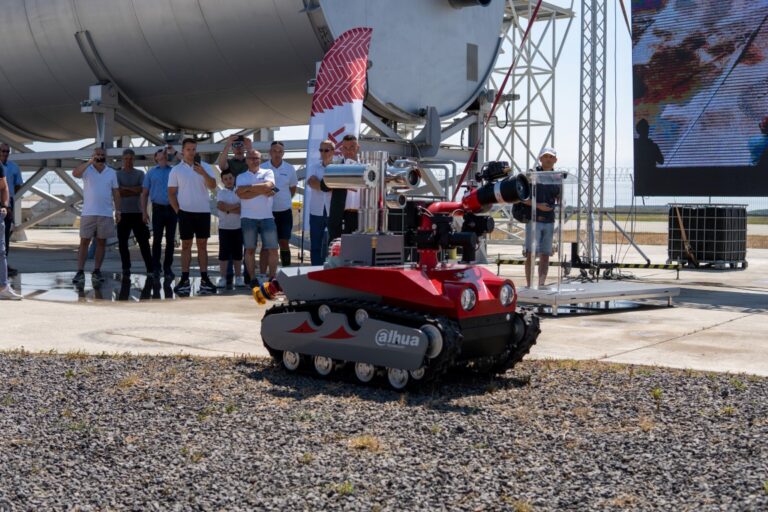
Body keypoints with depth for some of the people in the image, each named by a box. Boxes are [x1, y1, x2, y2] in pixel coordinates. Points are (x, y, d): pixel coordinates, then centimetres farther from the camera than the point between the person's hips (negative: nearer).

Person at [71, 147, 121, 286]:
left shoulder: (112, 172, 9)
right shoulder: (87, 169, 1)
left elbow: (115, 192, 11)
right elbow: (75, 173, -21)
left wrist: (117, 210, 4)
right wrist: (90, 162, -24)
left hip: (106, 214, 2)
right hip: (88, 213, -2)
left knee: (101, 242, 6)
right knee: (84, 242, -1)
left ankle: (96, 271, 13)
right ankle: (80, 272, -1)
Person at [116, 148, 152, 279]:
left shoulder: (140, 174, 9)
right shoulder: (117, 174, 7)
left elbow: (141, 189, -6)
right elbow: (118, 192, -6)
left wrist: (125, 188, -6)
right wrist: (134, 191, -6)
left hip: (137, 212, 0)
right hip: (123, 213, 0)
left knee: (143, 242, -3)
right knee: (122, 242, 1)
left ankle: (150, 269, -3)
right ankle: (126, 269, 8)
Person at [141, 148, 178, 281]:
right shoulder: (151, 173, 10)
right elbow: (145, 193, 9)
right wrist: (144, 211, 1)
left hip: (172, 209, 1)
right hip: (158, 208, -1)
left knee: (170, 240, 2)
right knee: (157, 239, -1)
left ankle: (167, 267, 8)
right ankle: (156, 268, 5)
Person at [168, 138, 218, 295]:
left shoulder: (205, 167, 5)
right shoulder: (176, 169, 3)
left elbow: (213, 186, -8)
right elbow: (171, 193, 4)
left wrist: (203, 173, -23)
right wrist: (177, 210, -5)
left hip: (203, 211, 1)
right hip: (186, 211, -1)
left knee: (202, 245, 5)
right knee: (186, 245, 2)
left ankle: (204, 279, 7)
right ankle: (185, 280, 3)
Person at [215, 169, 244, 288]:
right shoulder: (221, 192, 1)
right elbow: (220, 205, -17)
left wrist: (228, 208, -13)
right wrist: (236, 206, -12)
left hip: (238, 227, 2)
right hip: (224, 227, -2)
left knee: (238, 252, 6)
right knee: (224, 252, -1)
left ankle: (238, 277, 12)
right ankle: (222, 277, 2)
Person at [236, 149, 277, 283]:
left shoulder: (268, 172, 11)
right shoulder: (241, 177, 11)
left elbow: (268, 185, -11)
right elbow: (241, 195, -7)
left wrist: (247, 187, -8)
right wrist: (261, 191, -11)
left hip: (267, 216, 0)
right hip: (248, 217, 0)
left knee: (272, 249, -4)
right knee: (250, 249, 3)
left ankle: (272, 278, 2)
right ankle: (253, 279, 8)